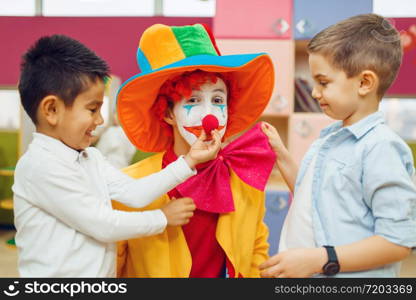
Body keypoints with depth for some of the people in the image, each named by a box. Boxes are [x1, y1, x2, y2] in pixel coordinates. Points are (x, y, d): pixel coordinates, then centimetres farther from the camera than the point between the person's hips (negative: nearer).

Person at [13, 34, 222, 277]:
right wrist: (163, 218, -7)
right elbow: (102, 225, -18)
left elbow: (134, 193, -1)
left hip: (102, 274, 8)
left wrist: (189, 161, -4)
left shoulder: (90, 158, 7)